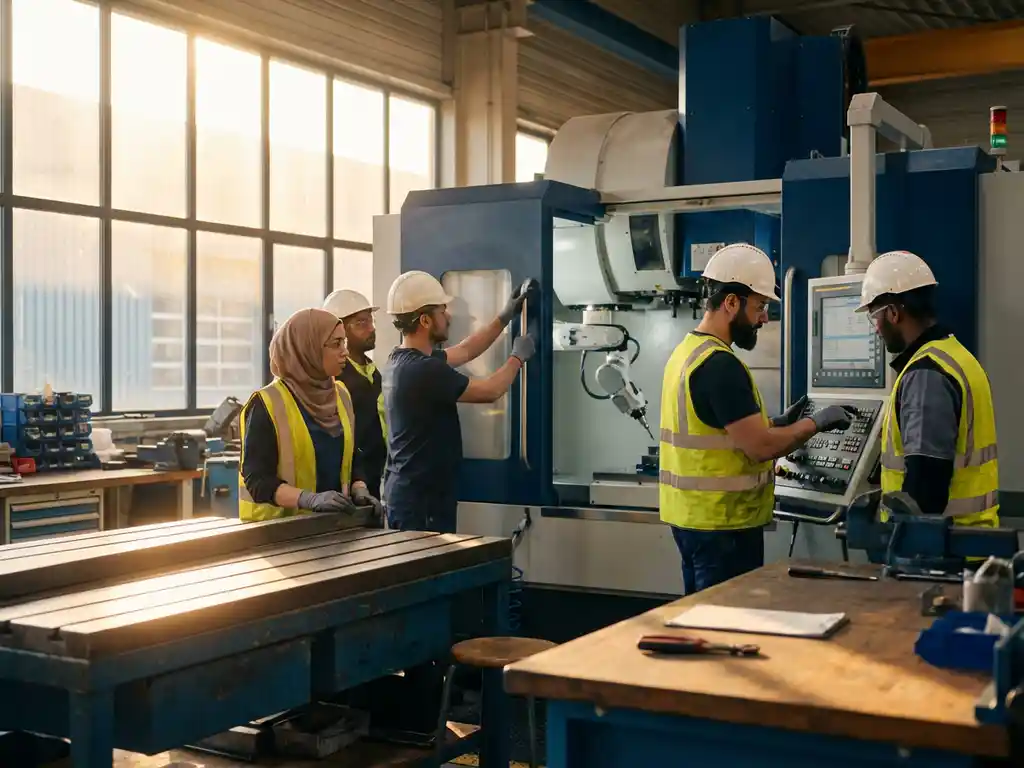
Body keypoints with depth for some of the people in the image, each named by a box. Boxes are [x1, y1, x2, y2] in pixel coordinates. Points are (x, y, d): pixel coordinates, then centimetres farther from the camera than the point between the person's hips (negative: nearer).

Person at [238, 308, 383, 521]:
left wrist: (359, 490, -2)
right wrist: (311, 499, -25)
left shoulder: (341, 396, 10)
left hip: (333, 521, 5)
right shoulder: (267, 404, -9)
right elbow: (257, 479, -13)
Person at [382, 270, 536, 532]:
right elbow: (490, 391, -13)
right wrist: (518, 356, 4)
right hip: (421, 497, -10)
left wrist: (505, 317, 24)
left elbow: (465, 351, 22)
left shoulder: (402, 360, 9)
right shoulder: (423, 370, -23)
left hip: (407, 491, 10)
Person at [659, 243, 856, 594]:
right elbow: (760, 447, -22)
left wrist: (776, 423, 12)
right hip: (722, 523, -10)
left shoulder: (687, 351, 10)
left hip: (693, 515, 10)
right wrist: (816, 422, -8)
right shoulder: (720, 364, -20)